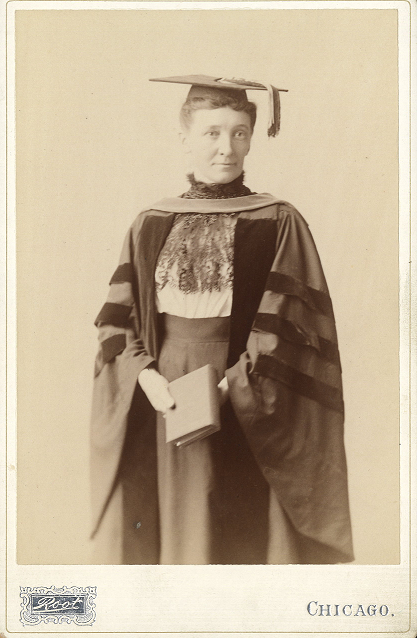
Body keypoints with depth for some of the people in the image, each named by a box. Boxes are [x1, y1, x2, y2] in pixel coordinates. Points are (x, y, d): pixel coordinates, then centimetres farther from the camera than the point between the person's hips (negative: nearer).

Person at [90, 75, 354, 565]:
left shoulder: (279, 224, -1)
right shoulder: (150, 226, 8)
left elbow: (291, 327, -6)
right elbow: (118, 322, 6)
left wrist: (232, 385, -16)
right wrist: (147, 376, -11)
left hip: (248, 418, -2)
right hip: (163, 409, 3)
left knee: (241, 543, 2)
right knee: (170, 537, 9)